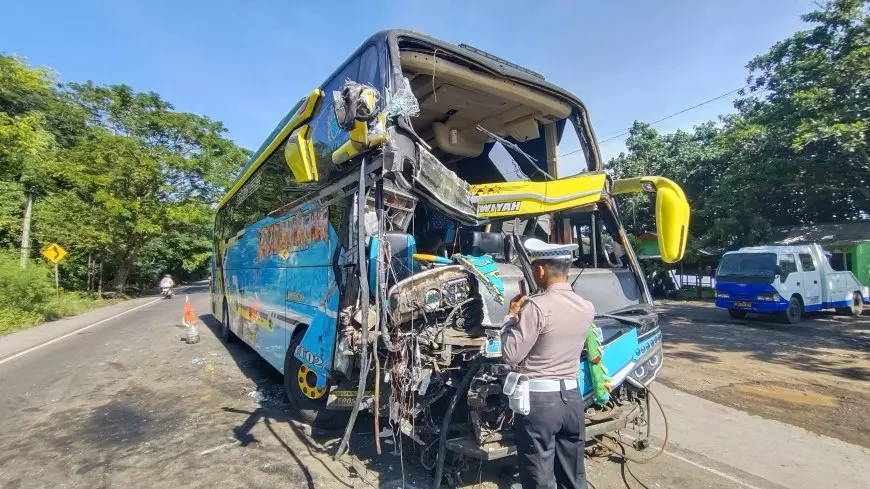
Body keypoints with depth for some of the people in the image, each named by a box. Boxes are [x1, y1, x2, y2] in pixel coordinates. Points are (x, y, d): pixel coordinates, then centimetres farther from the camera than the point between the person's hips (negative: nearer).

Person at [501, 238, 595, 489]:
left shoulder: (537, 306, -20)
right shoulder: (587, 308, 1)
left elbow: (511, 355, -16)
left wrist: (511, 317, -3)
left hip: (538, 399, -6)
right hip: (571, 396, 7)